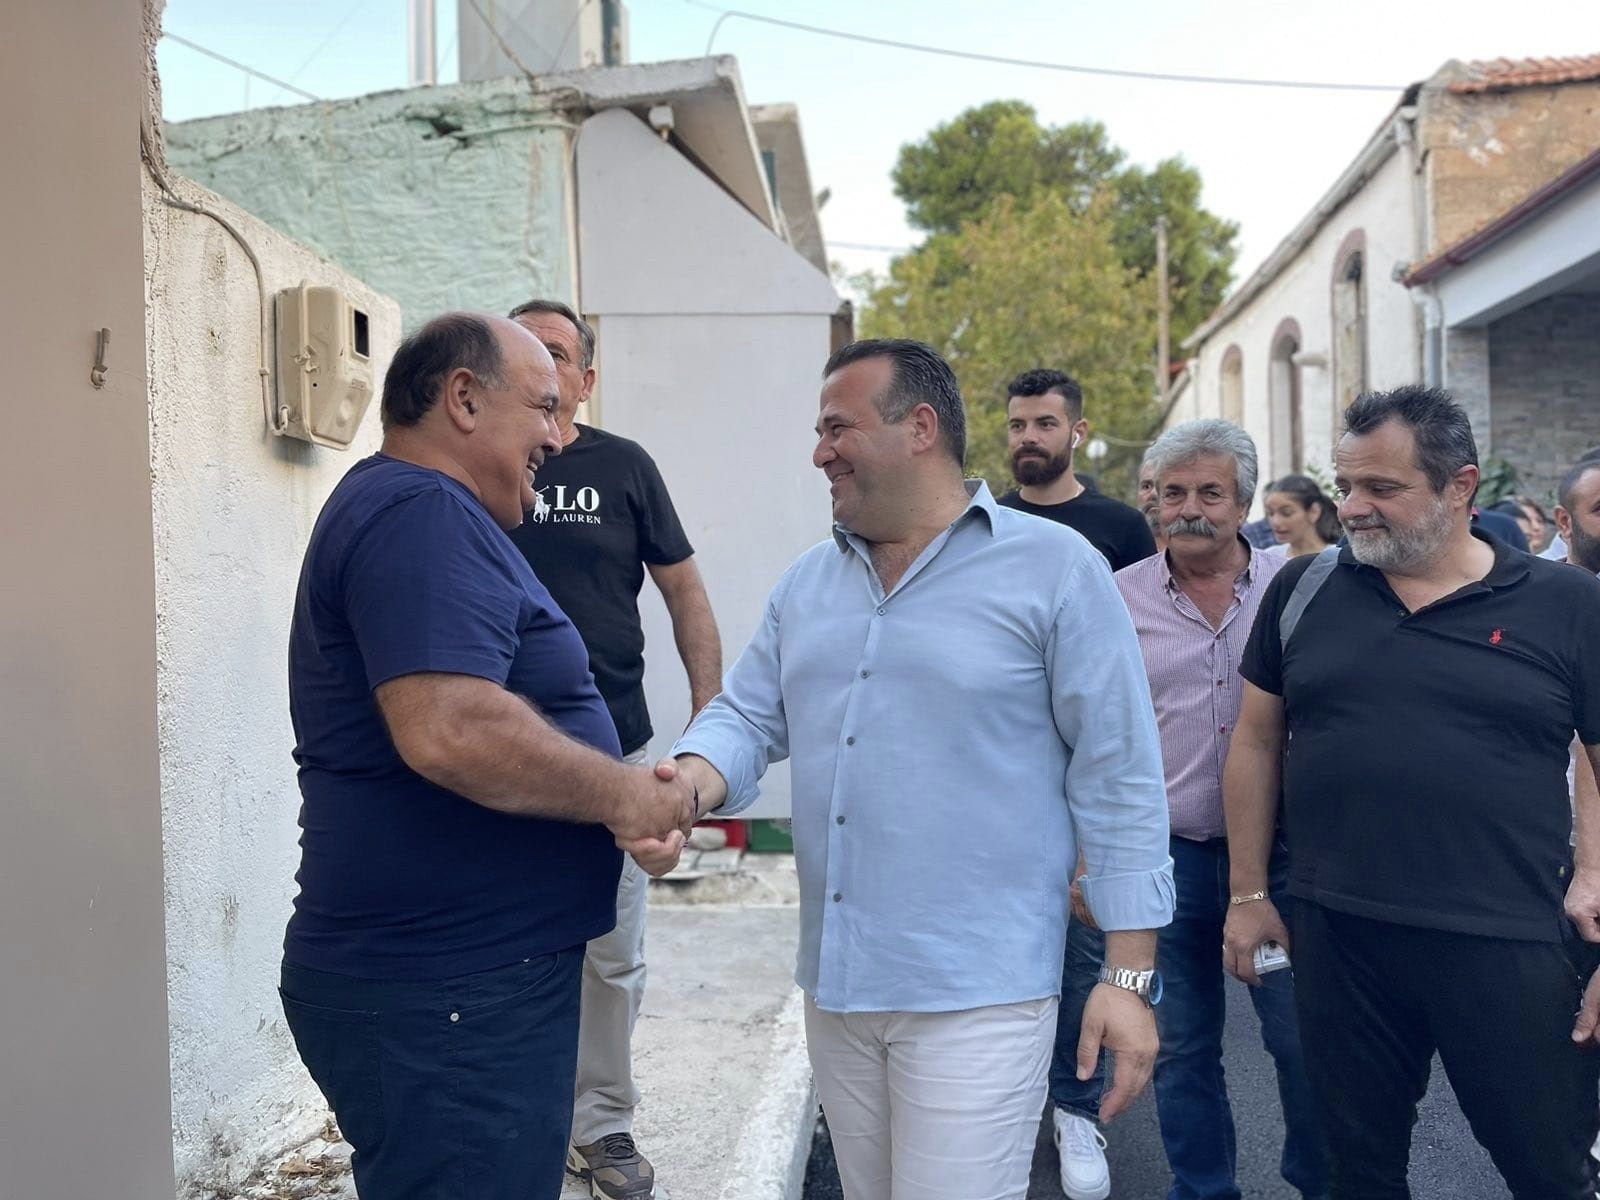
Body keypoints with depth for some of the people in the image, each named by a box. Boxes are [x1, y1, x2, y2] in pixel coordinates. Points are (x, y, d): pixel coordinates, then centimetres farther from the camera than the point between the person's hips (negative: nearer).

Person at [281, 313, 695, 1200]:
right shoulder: (421, 513, -17)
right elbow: (449, 729, -30)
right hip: (441, 995, -10)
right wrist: (623, 796, -17)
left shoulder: (416, 511, 16)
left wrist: (632, 801, 3)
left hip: (448, 975, 10)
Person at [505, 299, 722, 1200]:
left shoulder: (623, 467, 2)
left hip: (615, 748, 1)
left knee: (615, 958, 10)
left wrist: (711, 714, 0)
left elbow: (684, 590, 7)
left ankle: (604, 1126, 28)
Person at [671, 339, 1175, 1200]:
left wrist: (1130, 974, -10)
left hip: (978, 994, -6)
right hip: (834, 983, 6)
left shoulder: (1054, 569, -7)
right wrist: (695, 780, -16)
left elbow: (1118, 776, -8)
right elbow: (748, 715, 9)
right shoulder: (806, 583, 11)